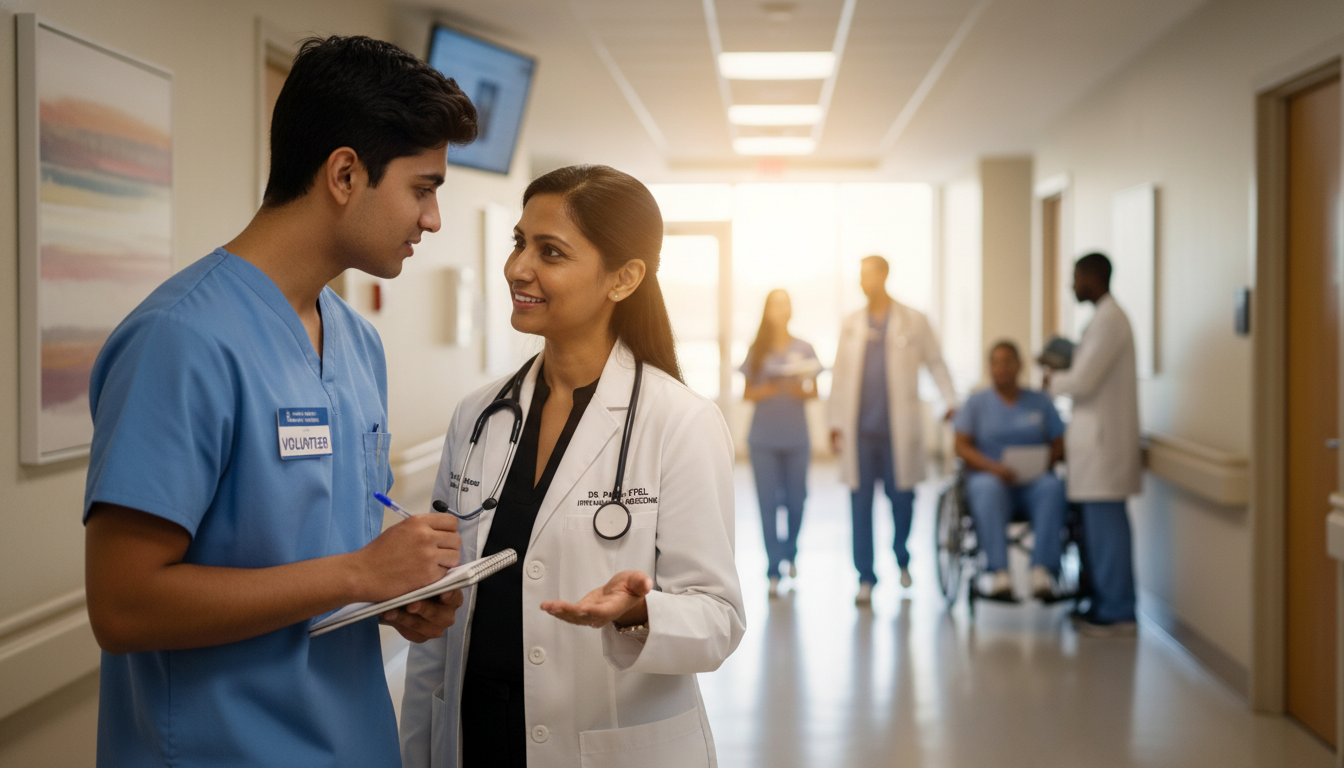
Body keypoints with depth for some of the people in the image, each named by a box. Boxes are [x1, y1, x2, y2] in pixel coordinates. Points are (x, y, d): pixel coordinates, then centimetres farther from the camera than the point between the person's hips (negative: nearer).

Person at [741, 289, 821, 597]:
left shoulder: (804, 349, 6)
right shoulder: (757, 351, 5)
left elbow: (814, 391, 7)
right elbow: (747, 393, 7)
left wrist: (802, 392, -14)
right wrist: (764, 391, -13)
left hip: (796, 436, 1)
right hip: (764, 438, 0)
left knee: (795, 499, 4)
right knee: (768, 502, -2)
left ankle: (790, 551, 31)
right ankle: (774, 568, 2)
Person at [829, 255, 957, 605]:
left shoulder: (914, 321, 5)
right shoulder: (851, 324, 11)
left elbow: (935, 363, 7)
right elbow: (840, 375, 11)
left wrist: (951, 401, -5)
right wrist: (836, 421, 7)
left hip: (899, 428, -2)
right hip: (859, 429, 2)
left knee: (901, 498, 3)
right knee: (860, 503, -1)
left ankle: (902, 559, 29)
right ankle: (865, 578, 5)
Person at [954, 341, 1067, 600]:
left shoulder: (1040, 401, 15)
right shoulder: (976, 402, 11)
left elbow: (1060, 445, 10)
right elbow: (962, 448, 1)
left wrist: (1047, 463, -13)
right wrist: (994, 467, -16)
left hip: (1033, 481, 1)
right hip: (988, 476, -1)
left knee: (1053, 487, -33)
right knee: (988, 489, -37)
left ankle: (1042, 570, -39)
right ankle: (999, 574, -44)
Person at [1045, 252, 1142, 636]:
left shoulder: (1107, 320, -16)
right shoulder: (1109, 316, 17)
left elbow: (1083, 381, -19)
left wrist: (1053, 380, -2)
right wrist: (1063, 368, 13)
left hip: (1103, 440, -10)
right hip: (1100, 436, 10)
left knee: (1105, 525, -6)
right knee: (1099, 525, 13)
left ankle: (1116, 613, -1)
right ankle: (1104, 604, 20)